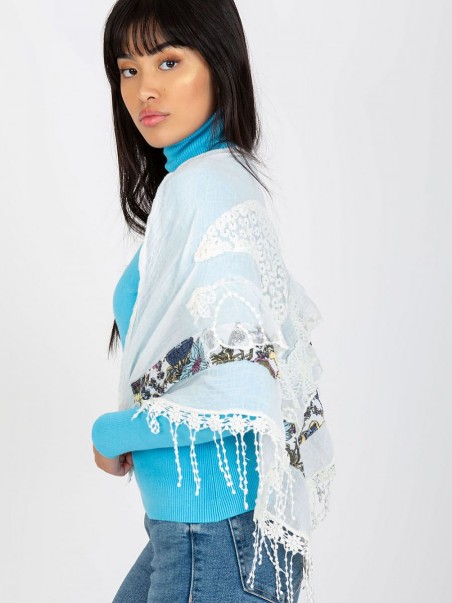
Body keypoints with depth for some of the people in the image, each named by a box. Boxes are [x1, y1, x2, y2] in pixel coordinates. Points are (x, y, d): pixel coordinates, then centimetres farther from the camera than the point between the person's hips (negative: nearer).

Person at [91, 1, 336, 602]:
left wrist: (113, 434, -12)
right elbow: (289, 321, 16)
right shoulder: (225, 174, 9)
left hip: (215, 532, -9)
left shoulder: (202, 186, -19)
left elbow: (240, 391, -27)